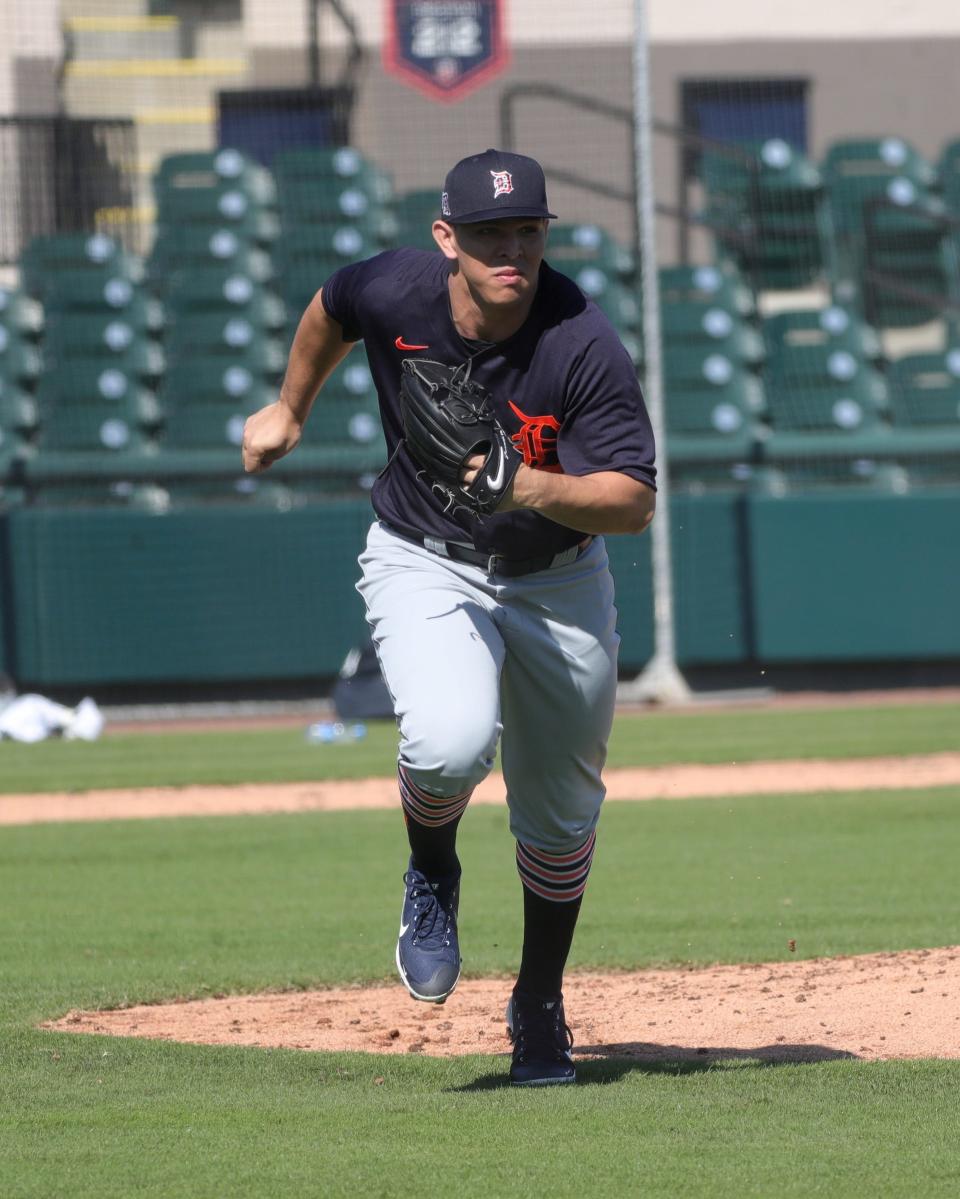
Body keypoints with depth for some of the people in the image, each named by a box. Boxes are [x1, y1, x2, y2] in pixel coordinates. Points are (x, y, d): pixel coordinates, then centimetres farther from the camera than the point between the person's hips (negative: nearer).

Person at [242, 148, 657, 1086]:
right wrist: (288, 410, 21)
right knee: (451, 741, -29)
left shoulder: (584, 347, -26)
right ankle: (431, 876, 5)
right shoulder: (392, 292, -19)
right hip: (423, 562, 0)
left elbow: (635, 502, -25)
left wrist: (530, 488, -42)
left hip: (556, 580, 0)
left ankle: (539, 1005, 34)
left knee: (560, 813, 10)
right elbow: (331, 309, 7)